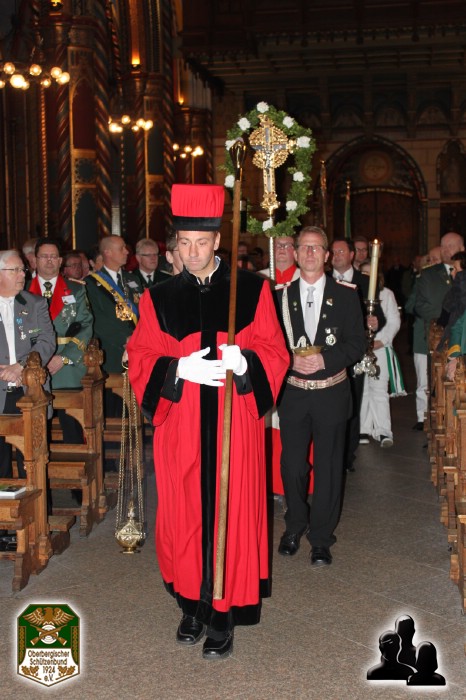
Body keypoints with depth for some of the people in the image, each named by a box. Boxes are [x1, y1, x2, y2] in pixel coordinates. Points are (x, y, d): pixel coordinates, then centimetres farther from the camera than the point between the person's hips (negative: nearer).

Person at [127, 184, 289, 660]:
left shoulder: (251, 290, 2)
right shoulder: (159, 298, 6)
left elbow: (274, 352, 2)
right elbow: (141, 360, 3)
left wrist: (243, 361, -19)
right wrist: (179, 369, -17)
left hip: (234, 423, -1)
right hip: (179, 425, 2)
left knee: (231, 510, 1)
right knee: (184, 510, 7)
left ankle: (223, 615, 15)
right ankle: (192, 604, 25)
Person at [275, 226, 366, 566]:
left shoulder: (346, 295, 2)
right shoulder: (280, 296, 5)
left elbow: (357, 343, -2)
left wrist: (325, 359, -16)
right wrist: (291, 359, -14)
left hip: (331, 393, -1)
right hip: (293, 393, 1)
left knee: (328, 466, 6)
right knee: (292, 465, 6)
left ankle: (321, 538, 21)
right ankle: (295, 526, 30)